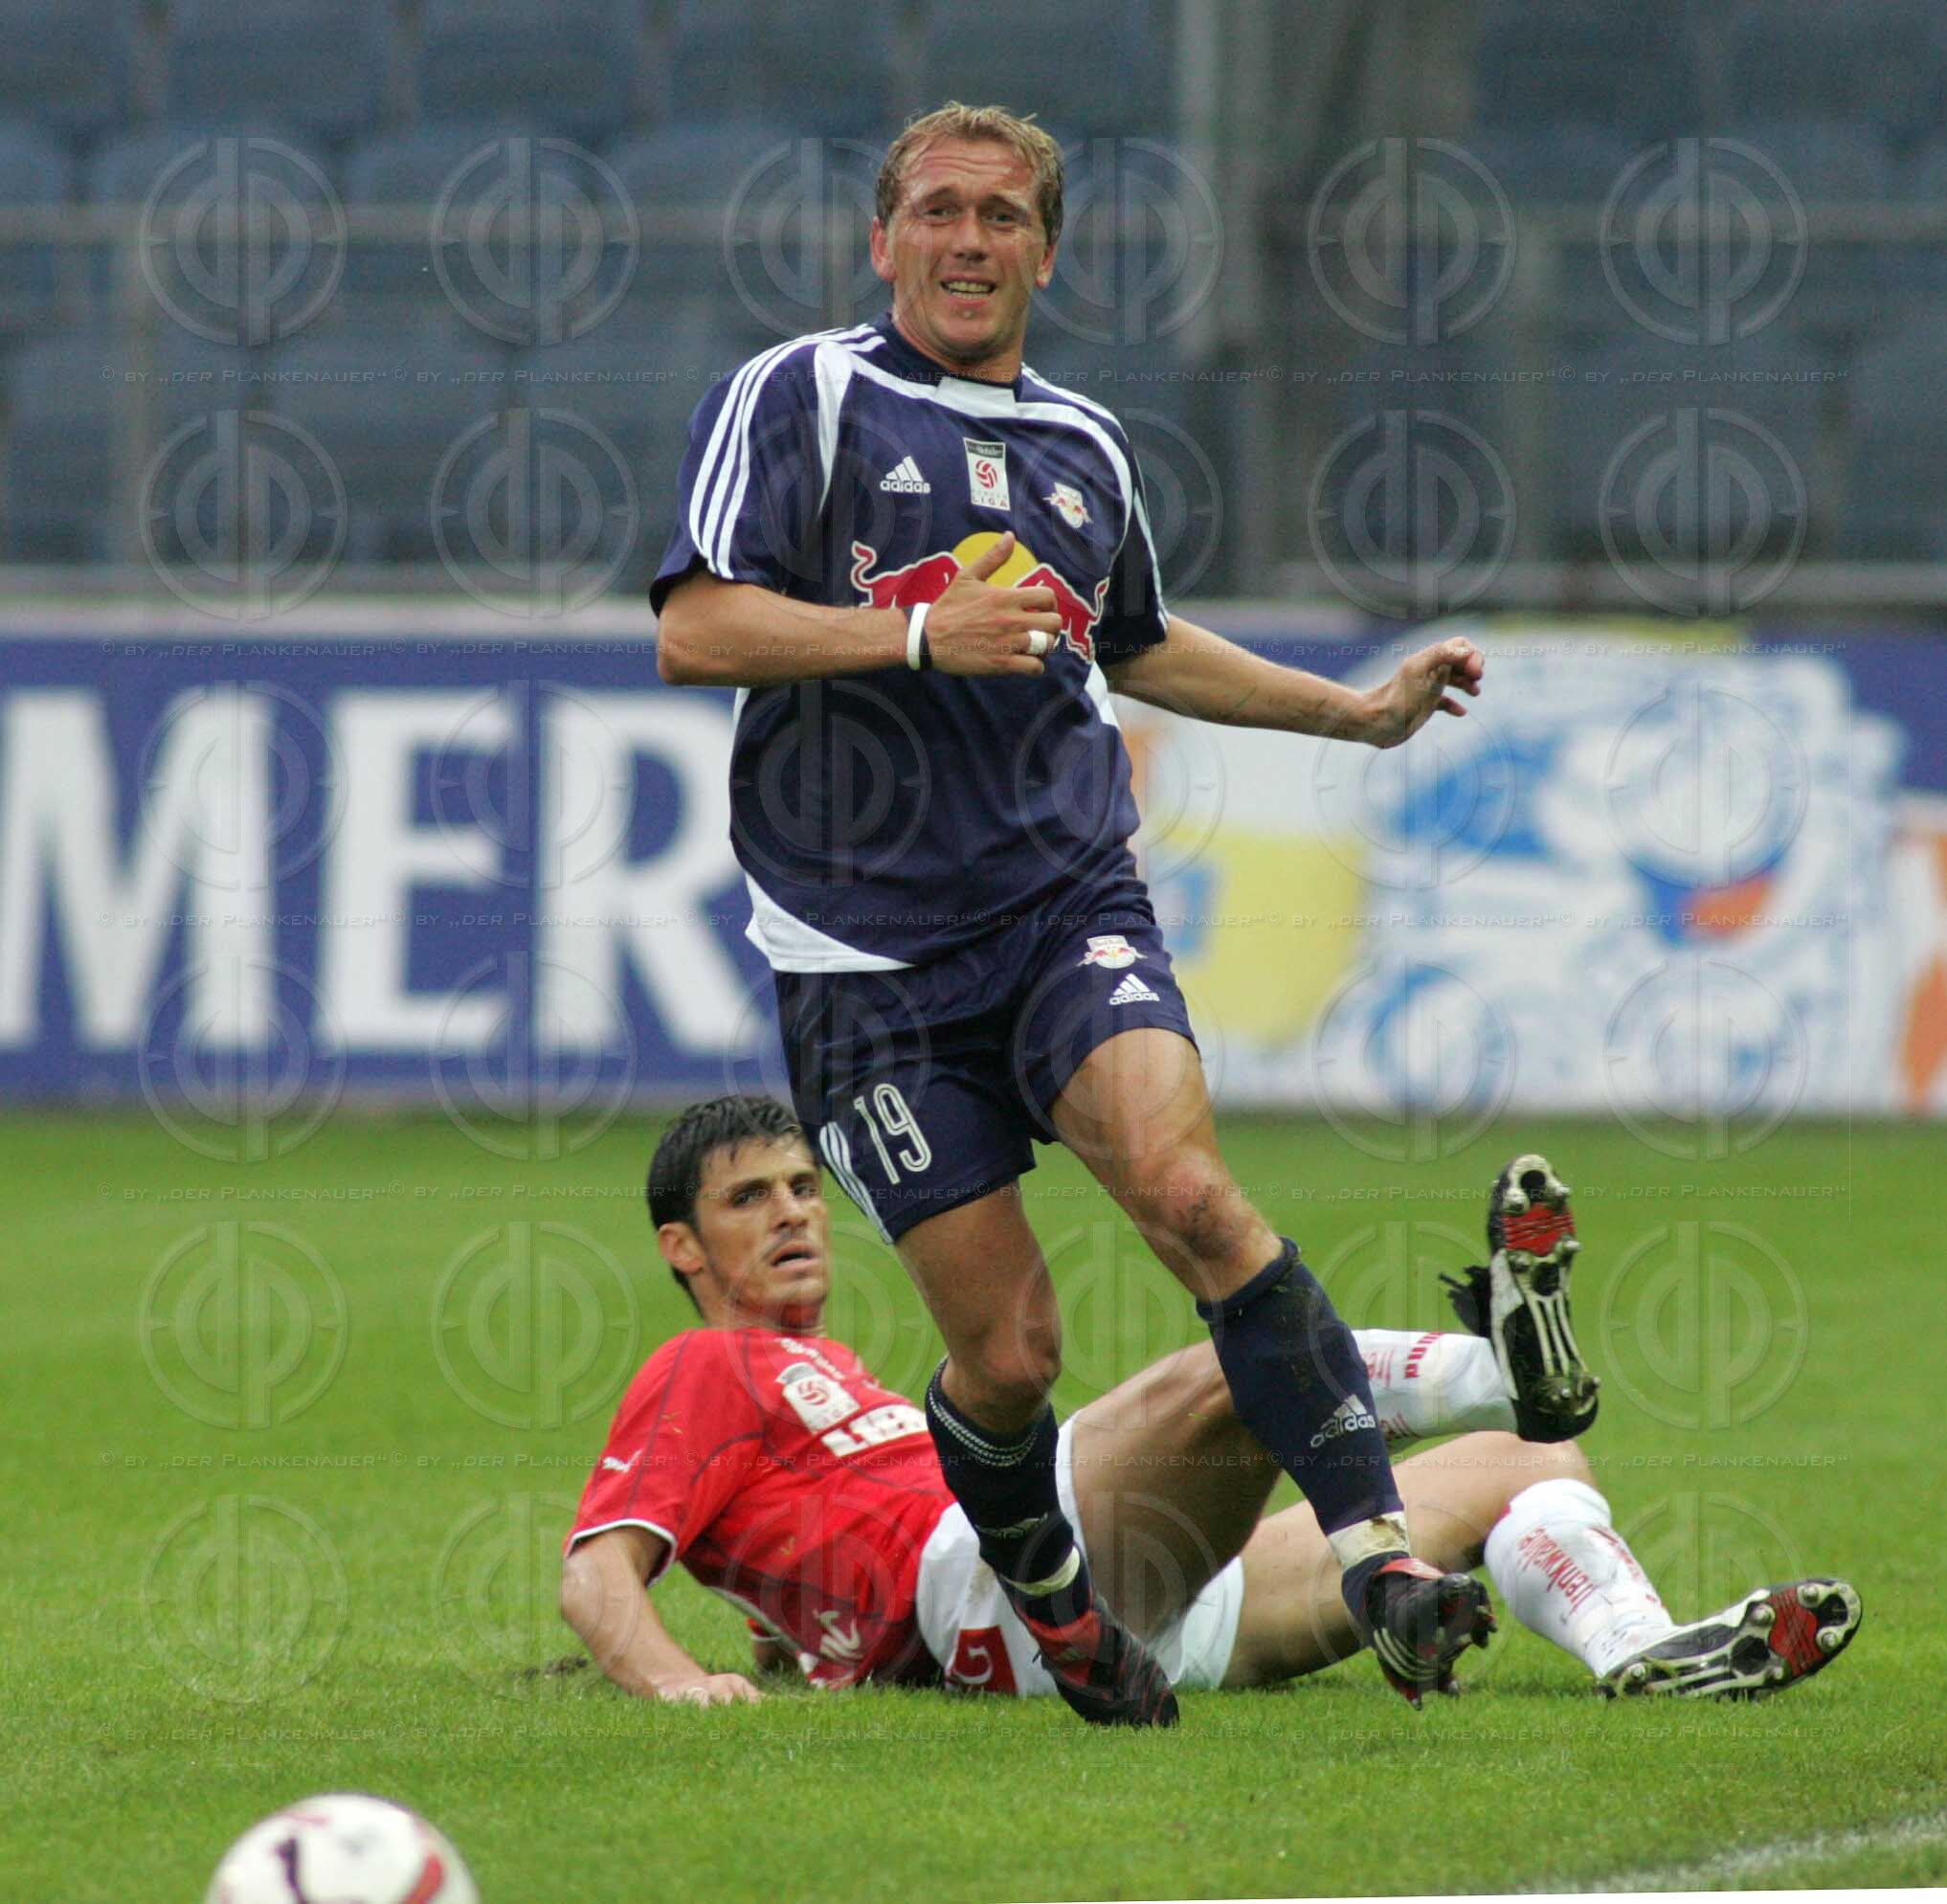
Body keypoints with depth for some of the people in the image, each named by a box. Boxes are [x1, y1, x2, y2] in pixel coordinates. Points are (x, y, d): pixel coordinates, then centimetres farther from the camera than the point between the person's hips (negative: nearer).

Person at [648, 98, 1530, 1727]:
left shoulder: (1084, 447, 17)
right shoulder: (801, 398, 1)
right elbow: (695, 632, -10)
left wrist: (1364, 711, 34)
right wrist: (921, 631, -18)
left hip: (1071, 902, 3)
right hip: (869, 950, -3)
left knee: (1186, 1186, -25)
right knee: (1008, 1349, -5)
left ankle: (1378, 1546, -27)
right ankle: (1054, 1608, 24)